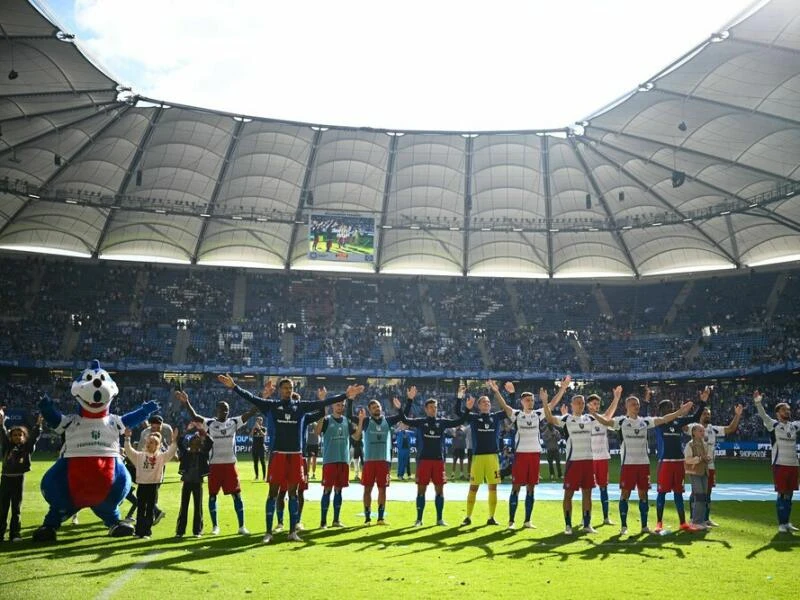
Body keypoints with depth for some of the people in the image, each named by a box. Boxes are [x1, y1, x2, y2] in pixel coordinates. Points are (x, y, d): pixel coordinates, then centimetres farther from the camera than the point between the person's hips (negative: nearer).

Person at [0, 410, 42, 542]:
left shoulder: (27, 448, 5)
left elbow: (34, 436, -6)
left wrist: (38, 424, -18)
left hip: (19, 479, -1)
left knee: (16, 509, 5)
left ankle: (15, 534, 8)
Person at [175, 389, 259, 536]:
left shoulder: (234, 422, 2)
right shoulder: (210, 423, -2)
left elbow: (250, 413, -6)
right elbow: (195, 416, -17)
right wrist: (186, 403, -34)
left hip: (230, 464, 1)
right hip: (214, 464, -1)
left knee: (237, 495, 2)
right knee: (212, 495, 7)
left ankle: (241, 526, 10)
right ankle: (215, 526, 22)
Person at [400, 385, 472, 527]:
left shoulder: (442, 422, 8)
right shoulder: (420, 422, 1)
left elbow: (459, 421, 4)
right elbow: (405, 419, -12)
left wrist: (468, 410, -9)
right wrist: (409, 401, -21)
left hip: (439, 460, 2)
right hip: (423, 460, -2)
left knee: (439, 490, 6)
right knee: (421, 489, 1)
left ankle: (440, 519, 15)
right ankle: (419, 519, 9)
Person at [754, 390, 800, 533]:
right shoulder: (773, 425, -5)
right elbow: (763, 416, -21)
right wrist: (758, 402, -39)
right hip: (780, 464, -5)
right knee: (782, 494, -1)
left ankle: (787, 522, 21)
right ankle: (781, 524, 6)